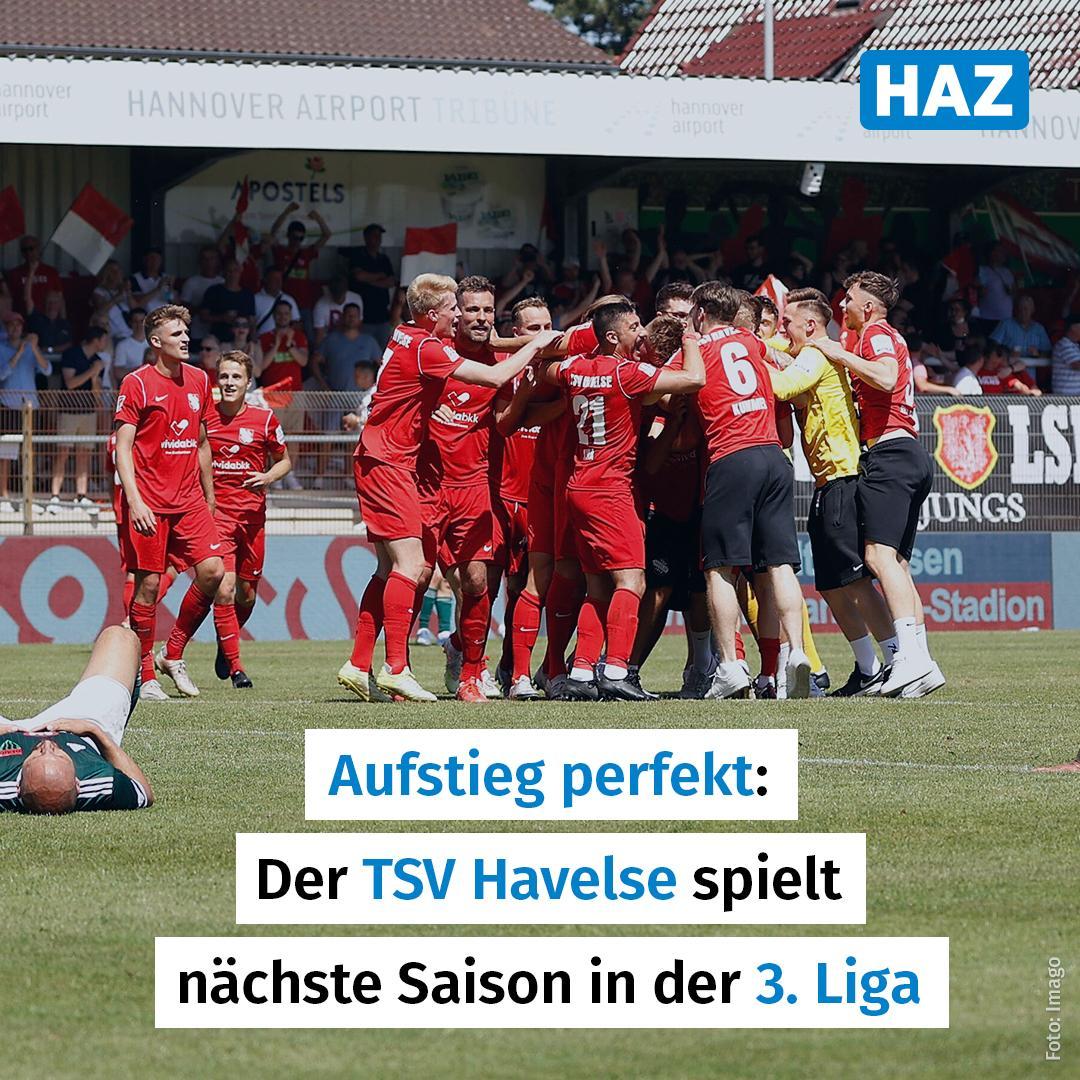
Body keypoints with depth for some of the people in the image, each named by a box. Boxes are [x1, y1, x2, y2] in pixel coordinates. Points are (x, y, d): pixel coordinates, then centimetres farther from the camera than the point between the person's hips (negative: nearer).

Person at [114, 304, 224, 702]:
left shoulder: (199, 381, 13)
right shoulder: (137, 384, -5)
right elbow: (123, 447, -8)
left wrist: (209, 498, 21)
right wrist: (134, 500, -19)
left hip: (189, 500, 5)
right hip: (149, 502, -5)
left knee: (212, 571, -9)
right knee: (148, 583, -3)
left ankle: (173, 657, 7)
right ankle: (145, 674, 8)